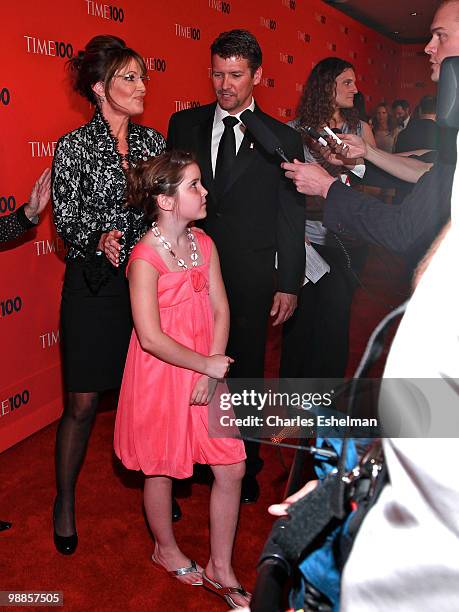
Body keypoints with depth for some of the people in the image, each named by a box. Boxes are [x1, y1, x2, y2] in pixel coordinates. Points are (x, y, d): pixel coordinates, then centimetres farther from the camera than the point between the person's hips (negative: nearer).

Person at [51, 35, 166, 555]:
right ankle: (64, 502, 26)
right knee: (83, 402, 3)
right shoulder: (73, 147, -4)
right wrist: (99, 238, -23)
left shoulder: (153, 141, 7)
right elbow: (65, 221, -5)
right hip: (94, 285, -3)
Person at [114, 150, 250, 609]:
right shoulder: (145, 257, -18)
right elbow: (151, 337, -21)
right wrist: (208, 365, -15)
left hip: (206, 373, 6)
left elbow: (220, 309, 0)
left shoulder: (204, 244, 2)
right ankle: (166, 549, 44)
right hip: (161, 376, -6)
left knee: (231, 470, 7)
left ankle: (220, 568, 28)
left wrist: (211, 374, -10)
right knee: (162, 469, 15)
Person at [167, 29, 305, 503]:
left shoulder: (282, 139, 0)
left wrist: (289, 283, -2)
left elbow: (291, 217, 1)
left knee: (245, 371, 12)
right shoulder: (184, 124, 5)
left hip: (250, 278, -1)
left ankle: (245, 465, 32)